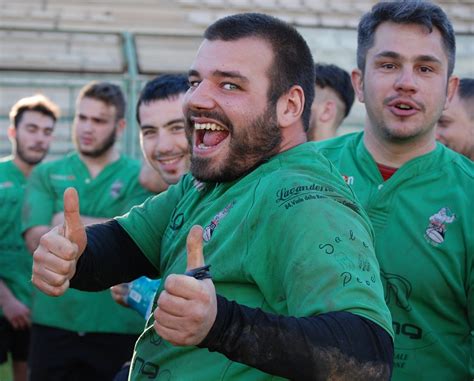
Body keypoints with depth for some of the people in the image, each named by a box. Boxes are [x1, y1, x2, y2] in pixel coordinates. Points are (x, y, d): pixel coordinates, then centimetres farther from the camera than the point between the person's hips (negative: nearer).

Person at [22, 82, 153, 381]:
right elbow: (37, 239, -7)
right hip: (53, 322, 2)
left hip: (119, 325, -2)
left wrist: (69, 221, -9)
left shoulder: (139, 177, 2)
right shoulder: (46, 175, 8)